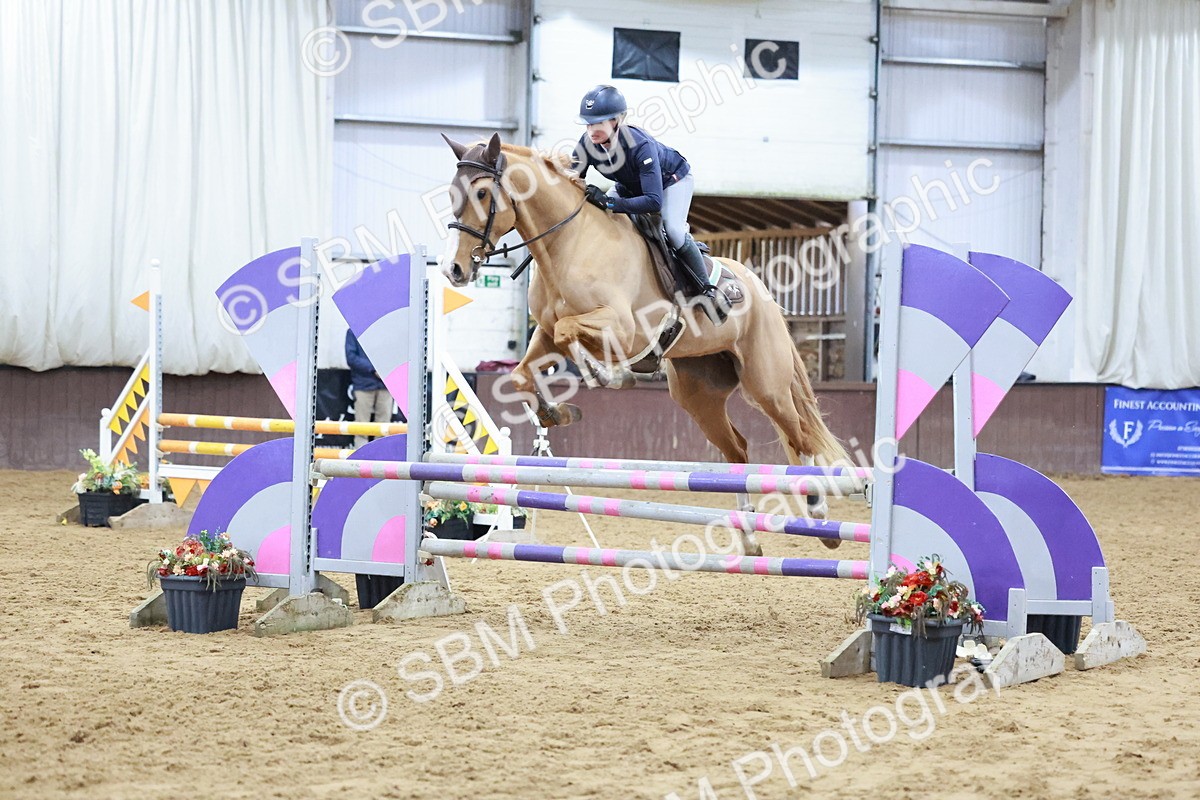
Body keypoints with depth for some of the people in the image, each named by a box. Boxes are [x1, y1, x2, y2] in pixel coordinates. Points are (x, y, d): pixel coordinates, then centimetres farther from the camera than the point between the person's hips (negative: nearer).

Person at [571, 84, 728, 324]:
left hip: (672, 178, -6)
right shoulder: (587, 144, -28)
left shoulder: (640, 145, -44)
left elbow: (653, 201, -51)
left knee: (673, 229, -28)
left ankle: (708, 290, -13)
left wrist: (609, 202, -56)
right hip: (630, 184, 6)